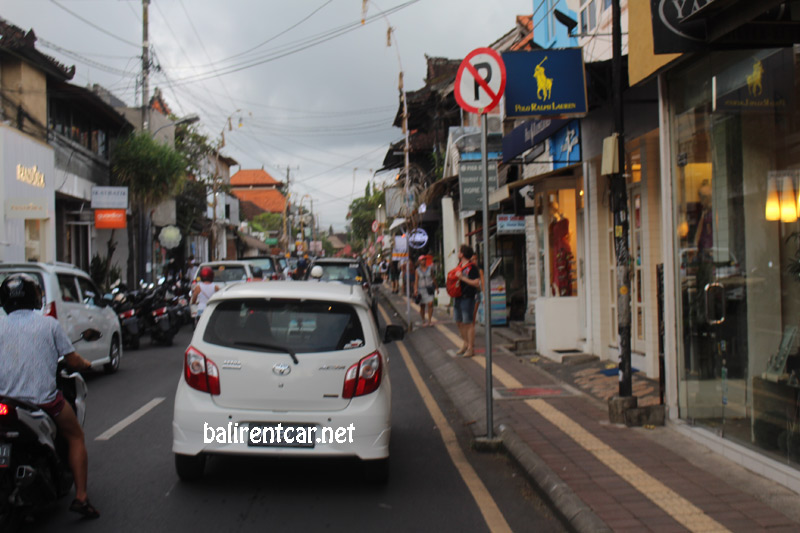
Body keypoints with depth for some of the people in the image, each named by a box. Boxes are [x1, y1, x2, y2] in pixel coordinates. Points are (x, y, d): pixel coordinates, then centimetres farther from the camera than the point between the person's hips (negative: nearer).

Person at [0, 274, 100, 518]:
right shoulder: (49, 323, -3)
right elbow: (72, 361, -1)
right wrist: (85, 364, 22)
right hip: (45, 401, -3)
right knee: (75, 437, 17)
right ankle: (80, 497, 7)